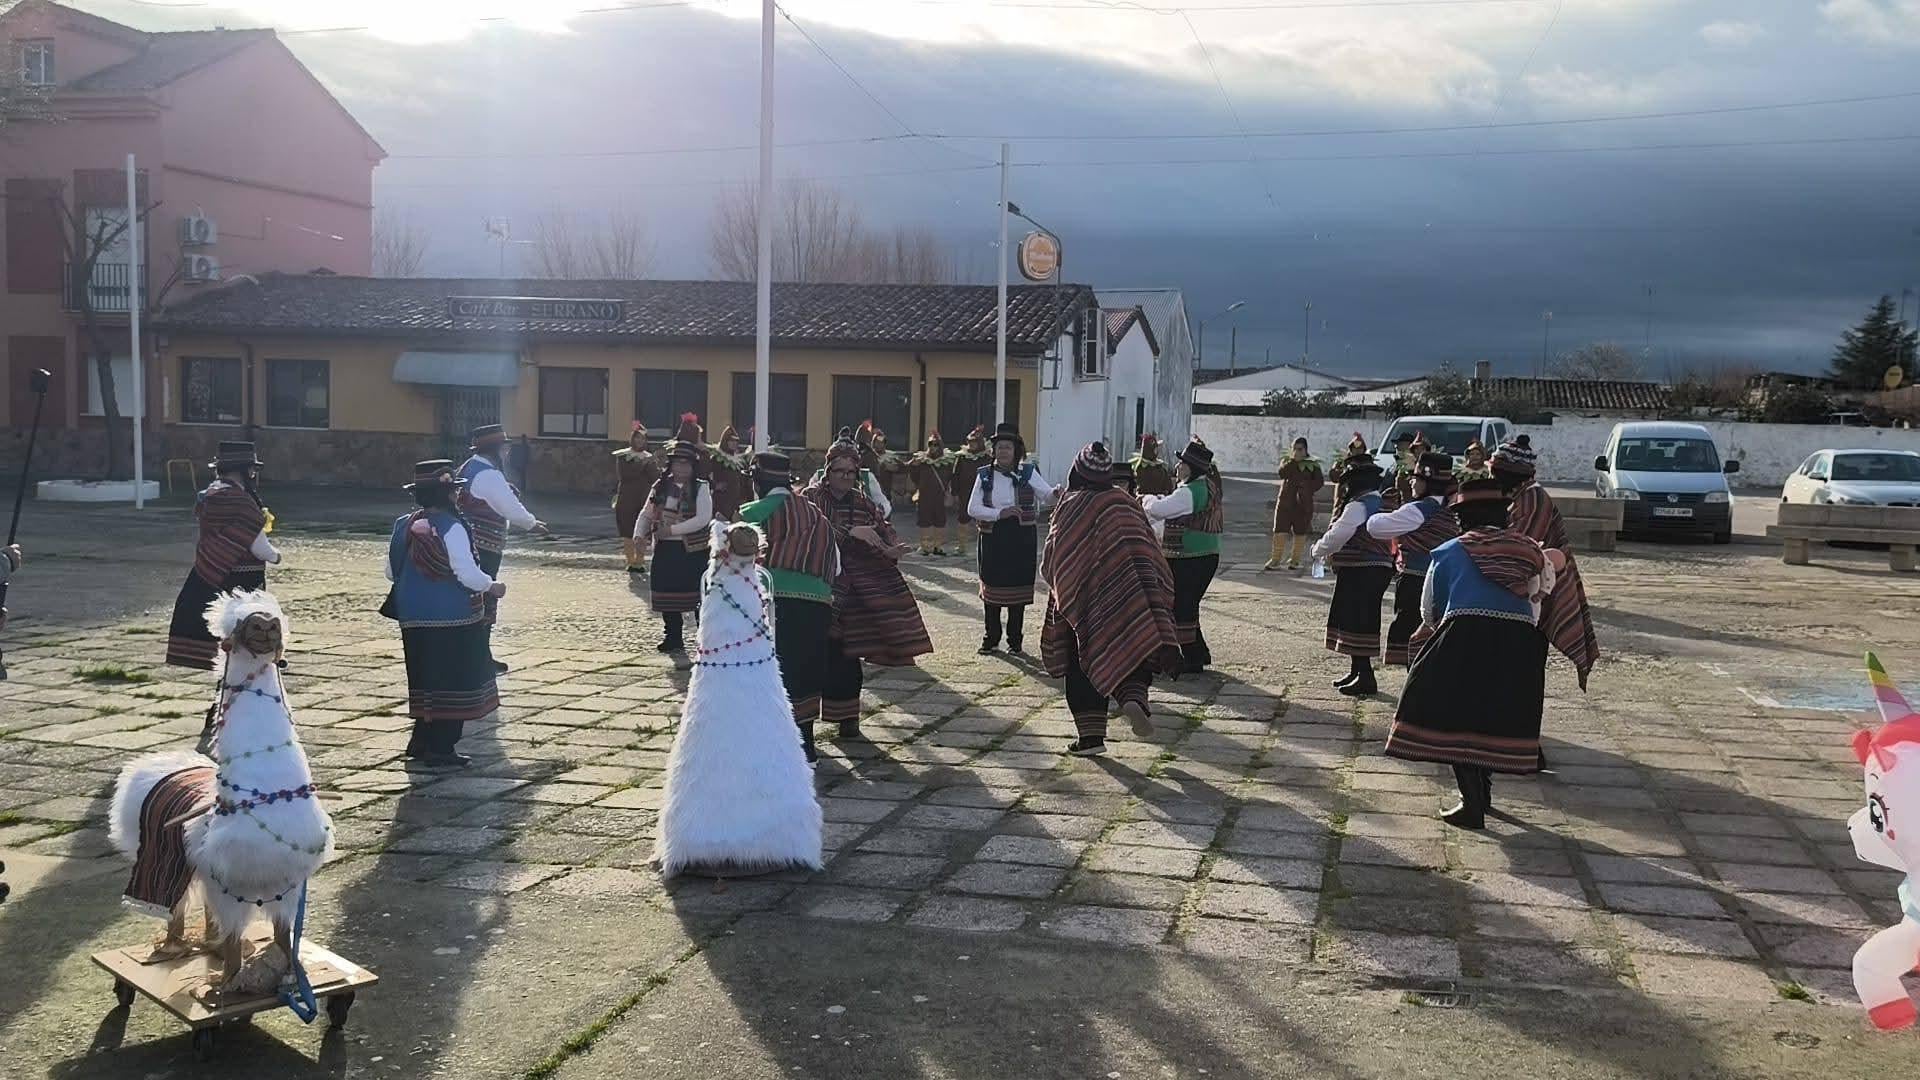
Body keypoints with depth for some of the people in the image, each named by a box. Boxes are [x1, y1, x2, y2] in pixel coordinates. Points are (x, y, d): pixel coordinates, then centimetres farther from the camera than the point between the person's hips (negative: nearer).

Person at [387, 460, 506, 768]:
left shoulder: (404, 525, 5)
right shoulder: (451, 527, -16)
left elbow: (391, 572, 11)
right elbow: (468, 574, -20)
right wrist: (493, 587, -3)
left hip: (414, 620, 7)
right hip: (452, 619, -7)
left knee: (426, 680, 18)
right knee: (452, 683, 3)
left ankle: (420, 744, 22)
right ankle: (441, 750, 6)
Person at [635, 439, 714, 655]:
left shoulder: (700, 488, -5)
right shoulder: (660, 487, 8)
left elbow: (703, 518, -16)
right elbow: (646, 514, 11)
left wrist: (672, 529, -19)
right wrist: (640, 534, -8)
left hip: (693, 550, -5)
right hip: (664, 549, 5)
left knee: (698, 596, -3)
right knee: (667, 596, 8)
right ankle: (673, 638, 21)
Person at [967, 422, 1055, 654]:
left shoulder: (1027, 472, 1)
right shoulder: (985, 475, 4)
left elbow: (1047, 494, -11)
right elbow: (972, 508, -3)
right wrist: (1000, 513, -16)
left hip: (1021, 539, -1)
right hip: (992, 537, 1)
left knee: (1018, 588, 3)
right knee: (992, 587, 6)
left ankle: (1015, 639, 14)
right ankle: (991, 638, 18)